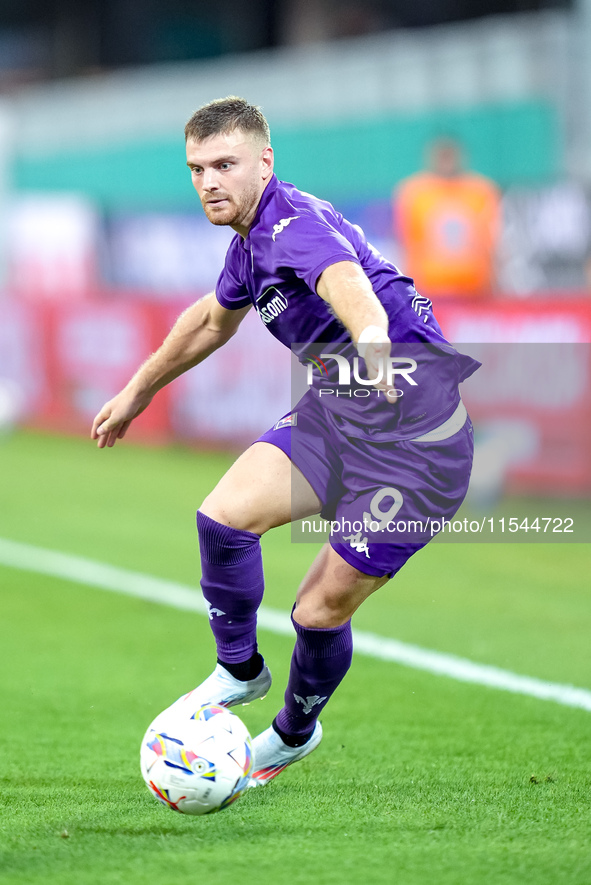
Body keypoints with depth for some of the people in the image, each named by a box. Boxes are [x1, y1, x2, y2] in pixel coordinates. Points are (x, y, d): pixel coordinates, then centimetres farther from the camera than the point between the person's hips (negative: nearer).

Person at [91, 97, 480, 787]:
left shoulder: (297, 223, -20)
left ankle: (295, 730, 26)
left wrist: (373, 342, -66)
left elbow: (347, 282, -44)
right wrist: (138, 392, 42)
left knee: (323, 608, -4)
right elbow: (214, 319, 32)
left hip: (414, 430, -8)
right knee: (224, 513, -15)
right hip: (334, 411, 8)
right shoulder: (250, 242, 10)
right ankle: (239, 670, 8)